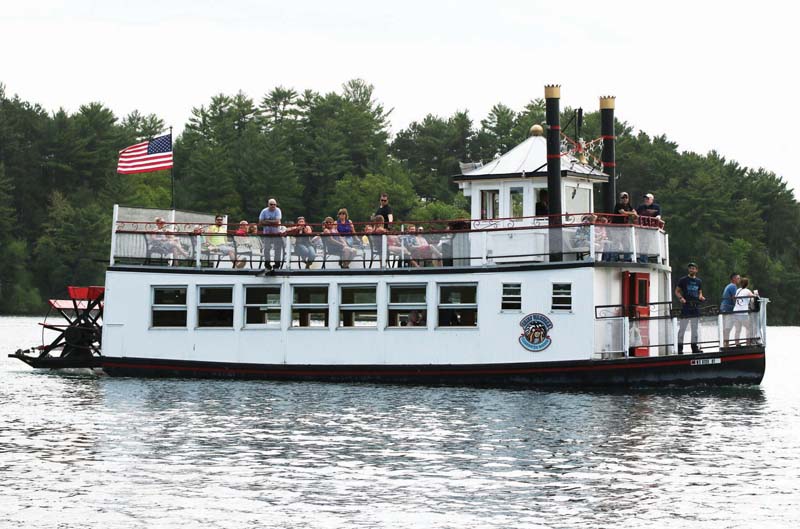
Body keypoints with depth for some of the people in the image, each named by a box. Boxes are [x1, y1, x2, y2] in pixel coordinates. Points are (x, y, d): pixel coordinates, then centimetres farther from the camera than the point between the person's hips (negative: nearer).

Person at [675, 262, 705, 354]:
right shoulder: (683, 280, 1)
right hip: (685, 306, -5)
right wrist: (681, 298, -16)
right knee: (682, 329, -5)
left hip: (695, 306, 5)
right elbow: (677, 291, 3)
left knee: (695, 329, 9)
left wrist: (701, 297, -1)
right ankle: (680, 348, -4)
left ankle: (694, 346, 15)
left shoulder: (699, 281, 14)